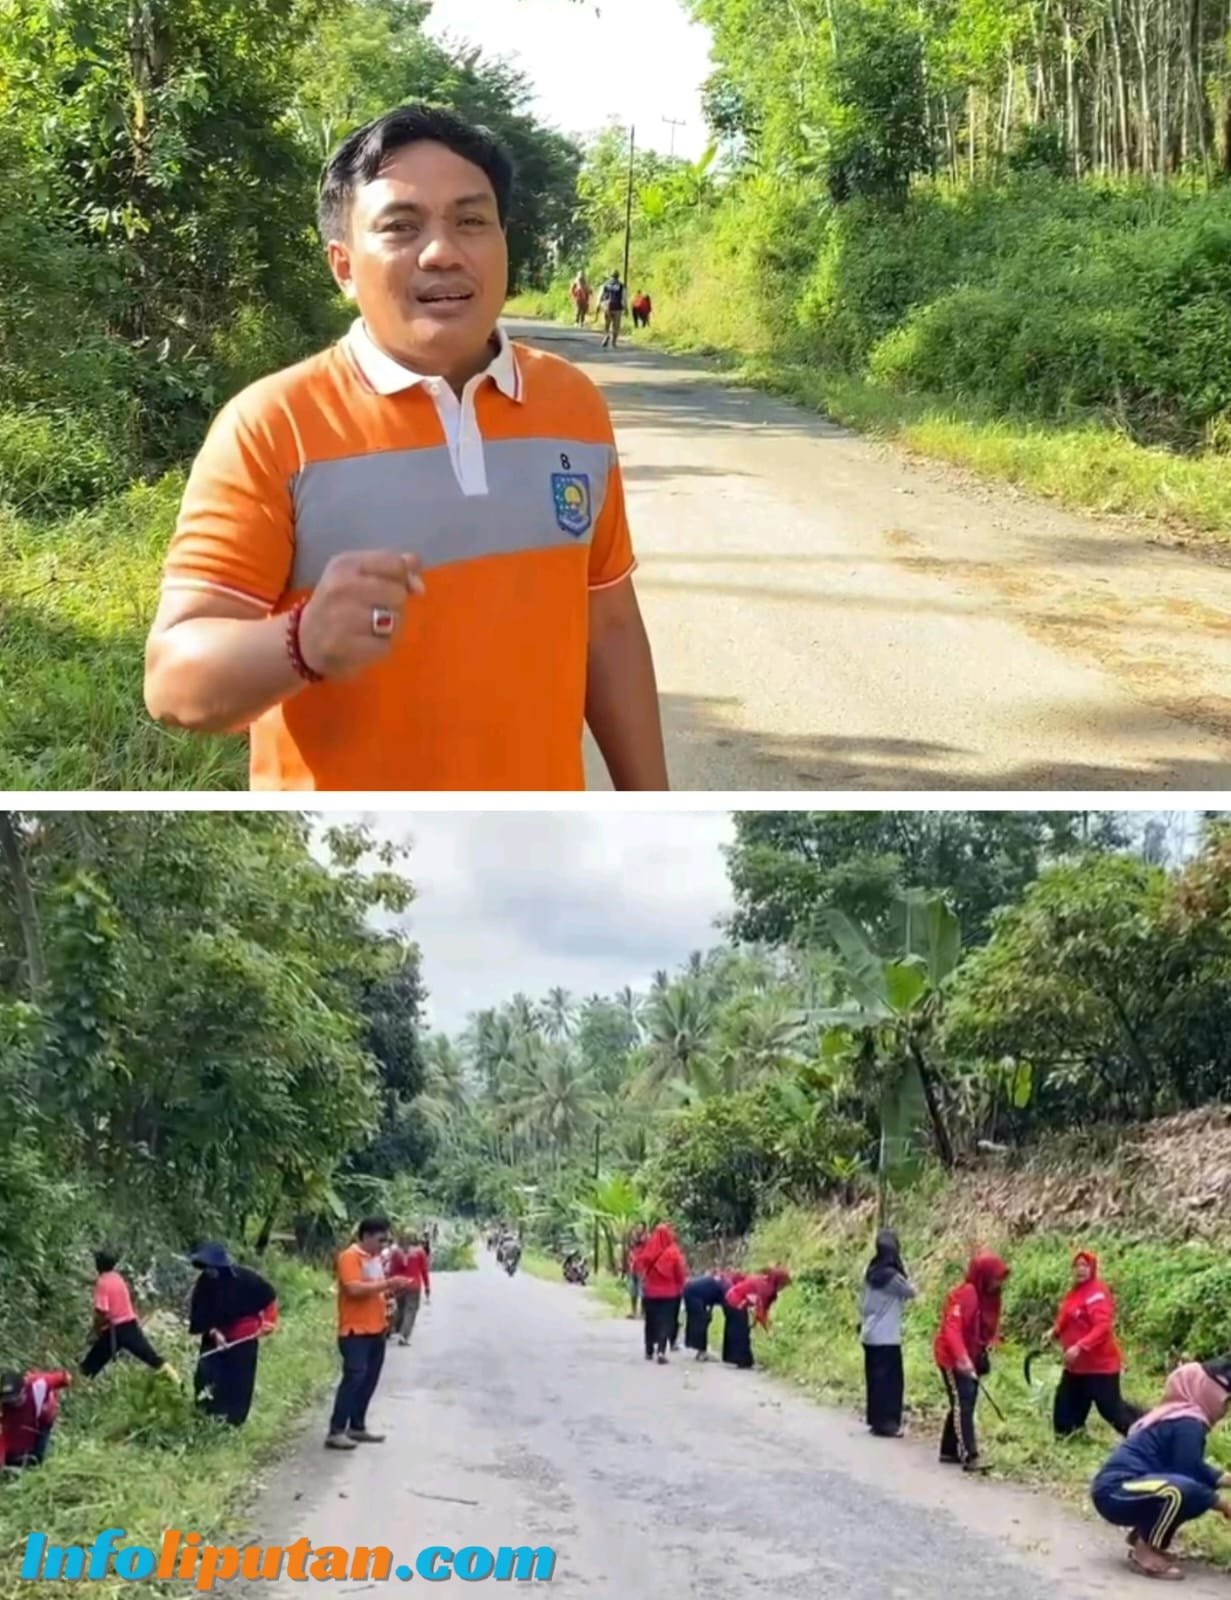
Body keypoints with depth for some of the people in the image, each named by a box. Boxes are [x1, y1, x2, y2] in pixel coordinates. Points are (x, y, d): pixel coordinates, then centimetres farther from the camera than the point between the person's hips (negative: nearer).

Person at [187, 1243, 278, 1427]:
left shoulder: (244, 1278, -18)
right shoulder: (204, 1284, -10)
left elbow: (269, 1296, -5)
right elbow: (200, 1314, -9)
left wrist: (268, 1321, -9)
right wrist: (213, 1332, -24)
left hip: (244, 1339, -3)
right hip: (215, 1339, 3)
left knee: (240, 1383, 2)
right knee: (206, 1378, -6)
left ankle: (233, 1423, 11)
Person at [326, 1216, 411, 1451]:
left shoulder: (375, 1258, 15)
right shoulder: (349, 1257, -13)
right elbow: (354, 1289, -25)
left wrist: (393, 1289, 4)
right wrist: (387, 1283, -21)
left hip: (376, 1330, 9)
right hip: (355, 1331, -9)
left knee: (369, 1380, 11)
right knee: (353, 1378, -12)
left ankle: (357, 1427, 19)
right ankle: (336, 1432, -11)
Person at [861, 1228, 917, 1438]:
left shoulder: (871, 1272, 7)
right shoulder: (891, 1275, -18)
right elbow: (912, 1292, -5)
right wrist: (904, 1273, 1)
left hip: (870, 1335, 8)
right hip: (886, 1337, -8)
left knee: (876, 1378, 14)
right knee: (890, 1380, -1)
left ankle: (876, 1420, 20)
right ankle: (885, 1423, 0)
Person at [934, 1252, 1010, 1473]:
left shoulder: (988, 1296, 8)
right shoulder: (965, 1294, -21)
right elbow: (952, 1328, -29)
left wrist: (986, 1349, 0)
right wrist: (962, 1357, -40)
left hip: (971, 1359, 9)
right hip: (954, 1359, -9)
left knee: (963, 1404, 14)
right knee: (963, 1404, -13)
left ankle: (949, 1451, 25)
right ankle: (970, 1457, -19)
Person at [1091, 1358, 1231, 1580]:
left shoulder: (1177, 1417, 15)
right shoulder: (1188, 1424, -16)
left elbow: (1195, 1469, 24)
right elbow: (1187, 1476, -17)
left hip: (1118, 1492, 11)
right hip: (1115, 1493, -11)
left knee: (1202, 1493, 16)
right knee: (1181, 1491, -34)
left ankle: (1142, 1536, 17)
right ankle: (1145, 1550, -13)